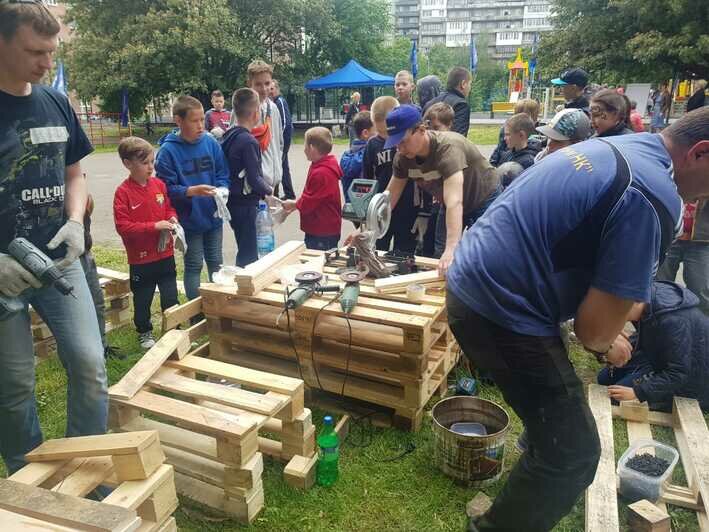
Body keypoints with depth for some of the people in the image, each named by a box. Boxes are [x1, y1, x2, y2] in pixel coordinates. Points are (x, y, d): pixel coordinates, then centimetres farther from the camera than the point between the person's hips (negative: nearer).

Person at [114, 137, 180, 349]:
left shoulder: (159, 184, 0)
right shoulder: (123, 192, -14)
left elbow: (169, 207, 14)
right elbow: (122, 226, -18)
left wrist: (172, 218, -8)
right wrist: (154, 226, -23)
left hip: (165, 254, 4)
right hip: (140, 258, -3)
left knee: (171, 297, 13)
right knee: (142, 299, 14)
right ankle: (145, 333, 34)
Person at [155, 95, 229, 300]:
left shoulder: (211, 143, -2)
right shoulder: (168, 150, -13)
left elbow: (223, 174, 4)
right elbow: (166, 188, -14)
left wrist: (222, 189, -17)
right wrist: (191, 191, -28)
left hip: (213, 216, 4)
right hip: (189, 220, -3)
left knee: (216, 263, 17)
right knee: (193, 266, 10)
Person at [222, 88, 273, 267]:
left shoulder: (229, 136, 7)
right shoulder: (248, 141, -19)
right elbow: (254, 179, -19)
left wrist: (263, 191, 15)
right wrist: (268, 190, 1)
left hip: (233, 201, 9)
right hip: (245, 204, -9)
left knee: (246, 250, 20)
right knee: (247, 254, 1)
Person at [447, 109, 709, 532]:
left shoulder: (616, 148, 11)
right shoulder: (655, 200, -20)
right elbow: (596, 325, -19)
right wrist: (608, 346, 6)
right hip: (502, 313, -10)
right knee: (573, 453, 4)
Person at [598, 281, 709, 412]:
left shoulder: (673, 321, -37)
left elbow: (678, 374, -31)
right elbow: (643, 337, 6)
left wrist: (638, 392, -33)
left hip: (689, 373, -9)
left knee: (617, 396, -16)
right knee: (605, 377, 7)